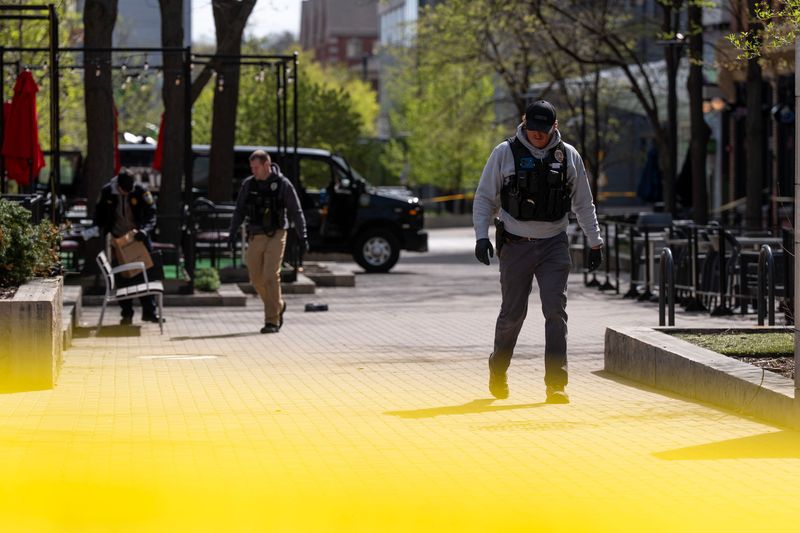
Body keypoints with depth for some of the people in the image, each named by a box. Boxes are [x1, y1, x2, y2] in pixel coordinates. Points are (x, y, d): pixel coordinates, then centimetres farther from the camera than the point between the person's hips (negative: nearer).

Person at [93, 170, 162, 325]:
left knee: (146, 274, 2)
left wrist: (145, 230, -31)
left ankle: (149, 311, 10)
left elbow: (151, 213, -14)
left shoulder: (141, 191, -13)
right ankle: (127, 314, 9)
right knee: (122, 278, 3)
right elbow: (99, 213, 6)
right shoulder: (107, 192, -8)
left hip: (138, 237, -1)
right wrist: (100, 232, -5)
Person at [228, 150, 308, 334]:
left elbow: (296, 212, -2)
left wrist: (303, 236, -7)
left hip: (275, 236, -4)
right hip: (255, 237, 5)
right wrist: (232, 233, 1)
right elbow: (239, 211, 11)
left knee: (271, 277, -13)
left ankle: (272, 321, -10)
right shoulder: (248, 185, 5)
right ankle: (278, 306, 30)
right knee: (257, 279, 6)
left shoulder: (283, 184, -5)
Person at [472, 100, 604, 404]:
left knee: (556, 311, -10)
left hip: (554, 245, 1)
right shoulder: (505, 153, -1)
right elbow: (484, 198, 4)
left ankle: (556, 384, -11)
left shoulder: (568, 156, 5)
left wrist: (595, 242, 14)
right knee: (513, 313, 5)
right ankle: (498, 372, 29)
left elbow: (584, 203, 15)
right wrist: (481, 236, -8)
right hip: (516, 245, -1)